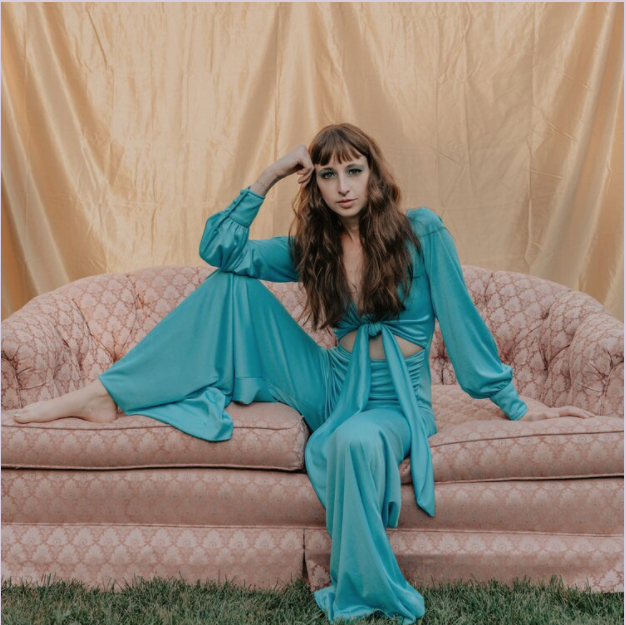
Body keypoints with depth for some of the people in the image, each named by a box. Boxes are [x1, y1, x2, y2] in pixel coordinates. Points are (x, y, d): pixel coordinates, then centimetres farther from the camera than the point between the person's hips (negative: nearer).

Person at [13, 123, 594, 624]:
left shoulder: (422, 231, -6)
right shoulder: (312, 249, 7)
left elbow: (461, 321, -3)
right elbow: (220, 249, -2)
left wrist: (514, 406, -1)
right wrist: (269, 176, -4)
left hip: (395, 402, -4)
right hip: (333, 387, 5)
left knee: (354, 441, -44)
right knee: (232, 287, -6)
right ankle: (106, 394, -5)